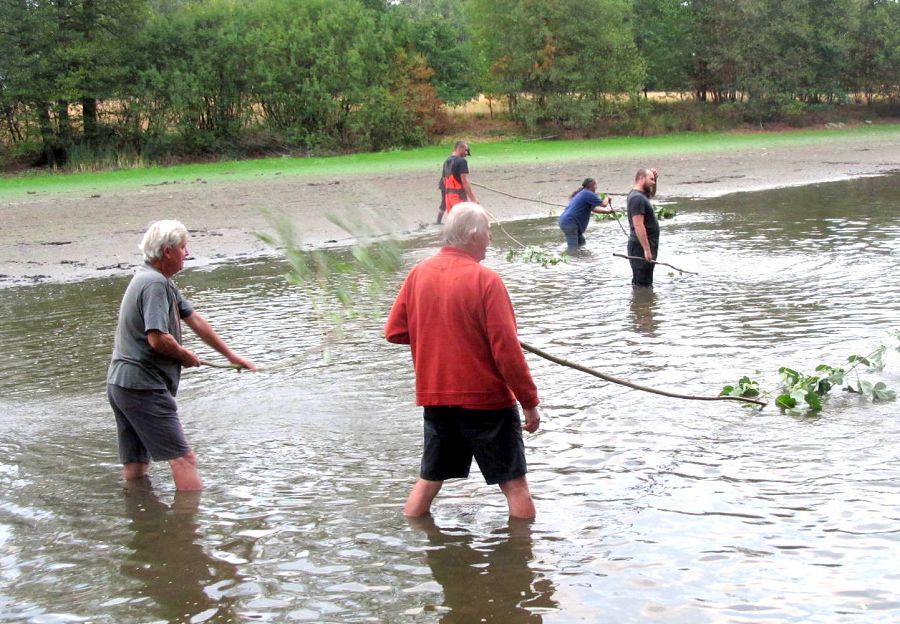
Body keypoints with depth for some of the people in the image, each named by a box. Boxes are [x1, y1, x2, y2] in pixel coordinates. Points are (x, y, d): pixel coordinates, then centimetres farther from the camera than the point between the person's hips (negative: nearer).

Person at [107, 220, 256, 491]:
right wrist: (186, 356, -5)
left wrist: (230, 354, 25)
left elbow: (195, 319, 22)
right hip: (142, 385, -10)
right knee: (183, 458, -10)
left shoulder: (161, 282, 18)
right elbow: (158, 339, -24)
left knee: (136, 466, 13)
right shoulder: (155, 284, -15)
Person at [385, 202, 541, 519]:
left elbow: (394, 331, 6)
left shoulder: (418, 273, 0)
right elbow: (506, 350, -16)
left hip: (435, 399, 5)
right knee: (514, 484, 5)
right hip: (486, 399, -5)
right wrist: (530, 402, -7)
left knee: (429, 480, 17)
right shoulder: (485, 280, -15)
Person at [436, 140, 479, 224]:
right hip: (459, 195, -8)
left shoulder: (446, 162, 12)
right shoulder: (462, 161, -13)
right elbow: (465, 182, -18)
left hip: (448, 194, 8)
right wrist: (473, 198, -18)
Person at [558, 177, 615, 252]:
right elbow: (603, 204, -9)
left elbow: (593, 208, 27)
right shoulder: (588, 194, -10)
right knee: (572, 249, -13)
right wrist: (607, 198, 13)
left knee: (581, 242, 22)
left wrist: (608, 211, 25)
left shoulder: (582, 193, 22)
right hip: (570, 223, -11)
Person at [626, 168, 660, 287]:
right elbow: (638, 225, -24)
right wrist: (647, 249, -27)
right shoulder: (637, 198, -17)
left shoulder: (640, 194, 14)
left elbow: (652, 194, 38)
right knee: (642, 284, -10)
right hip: (642, 246, -11)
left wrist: (655, 179, 17)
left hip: (646, 245, 11)